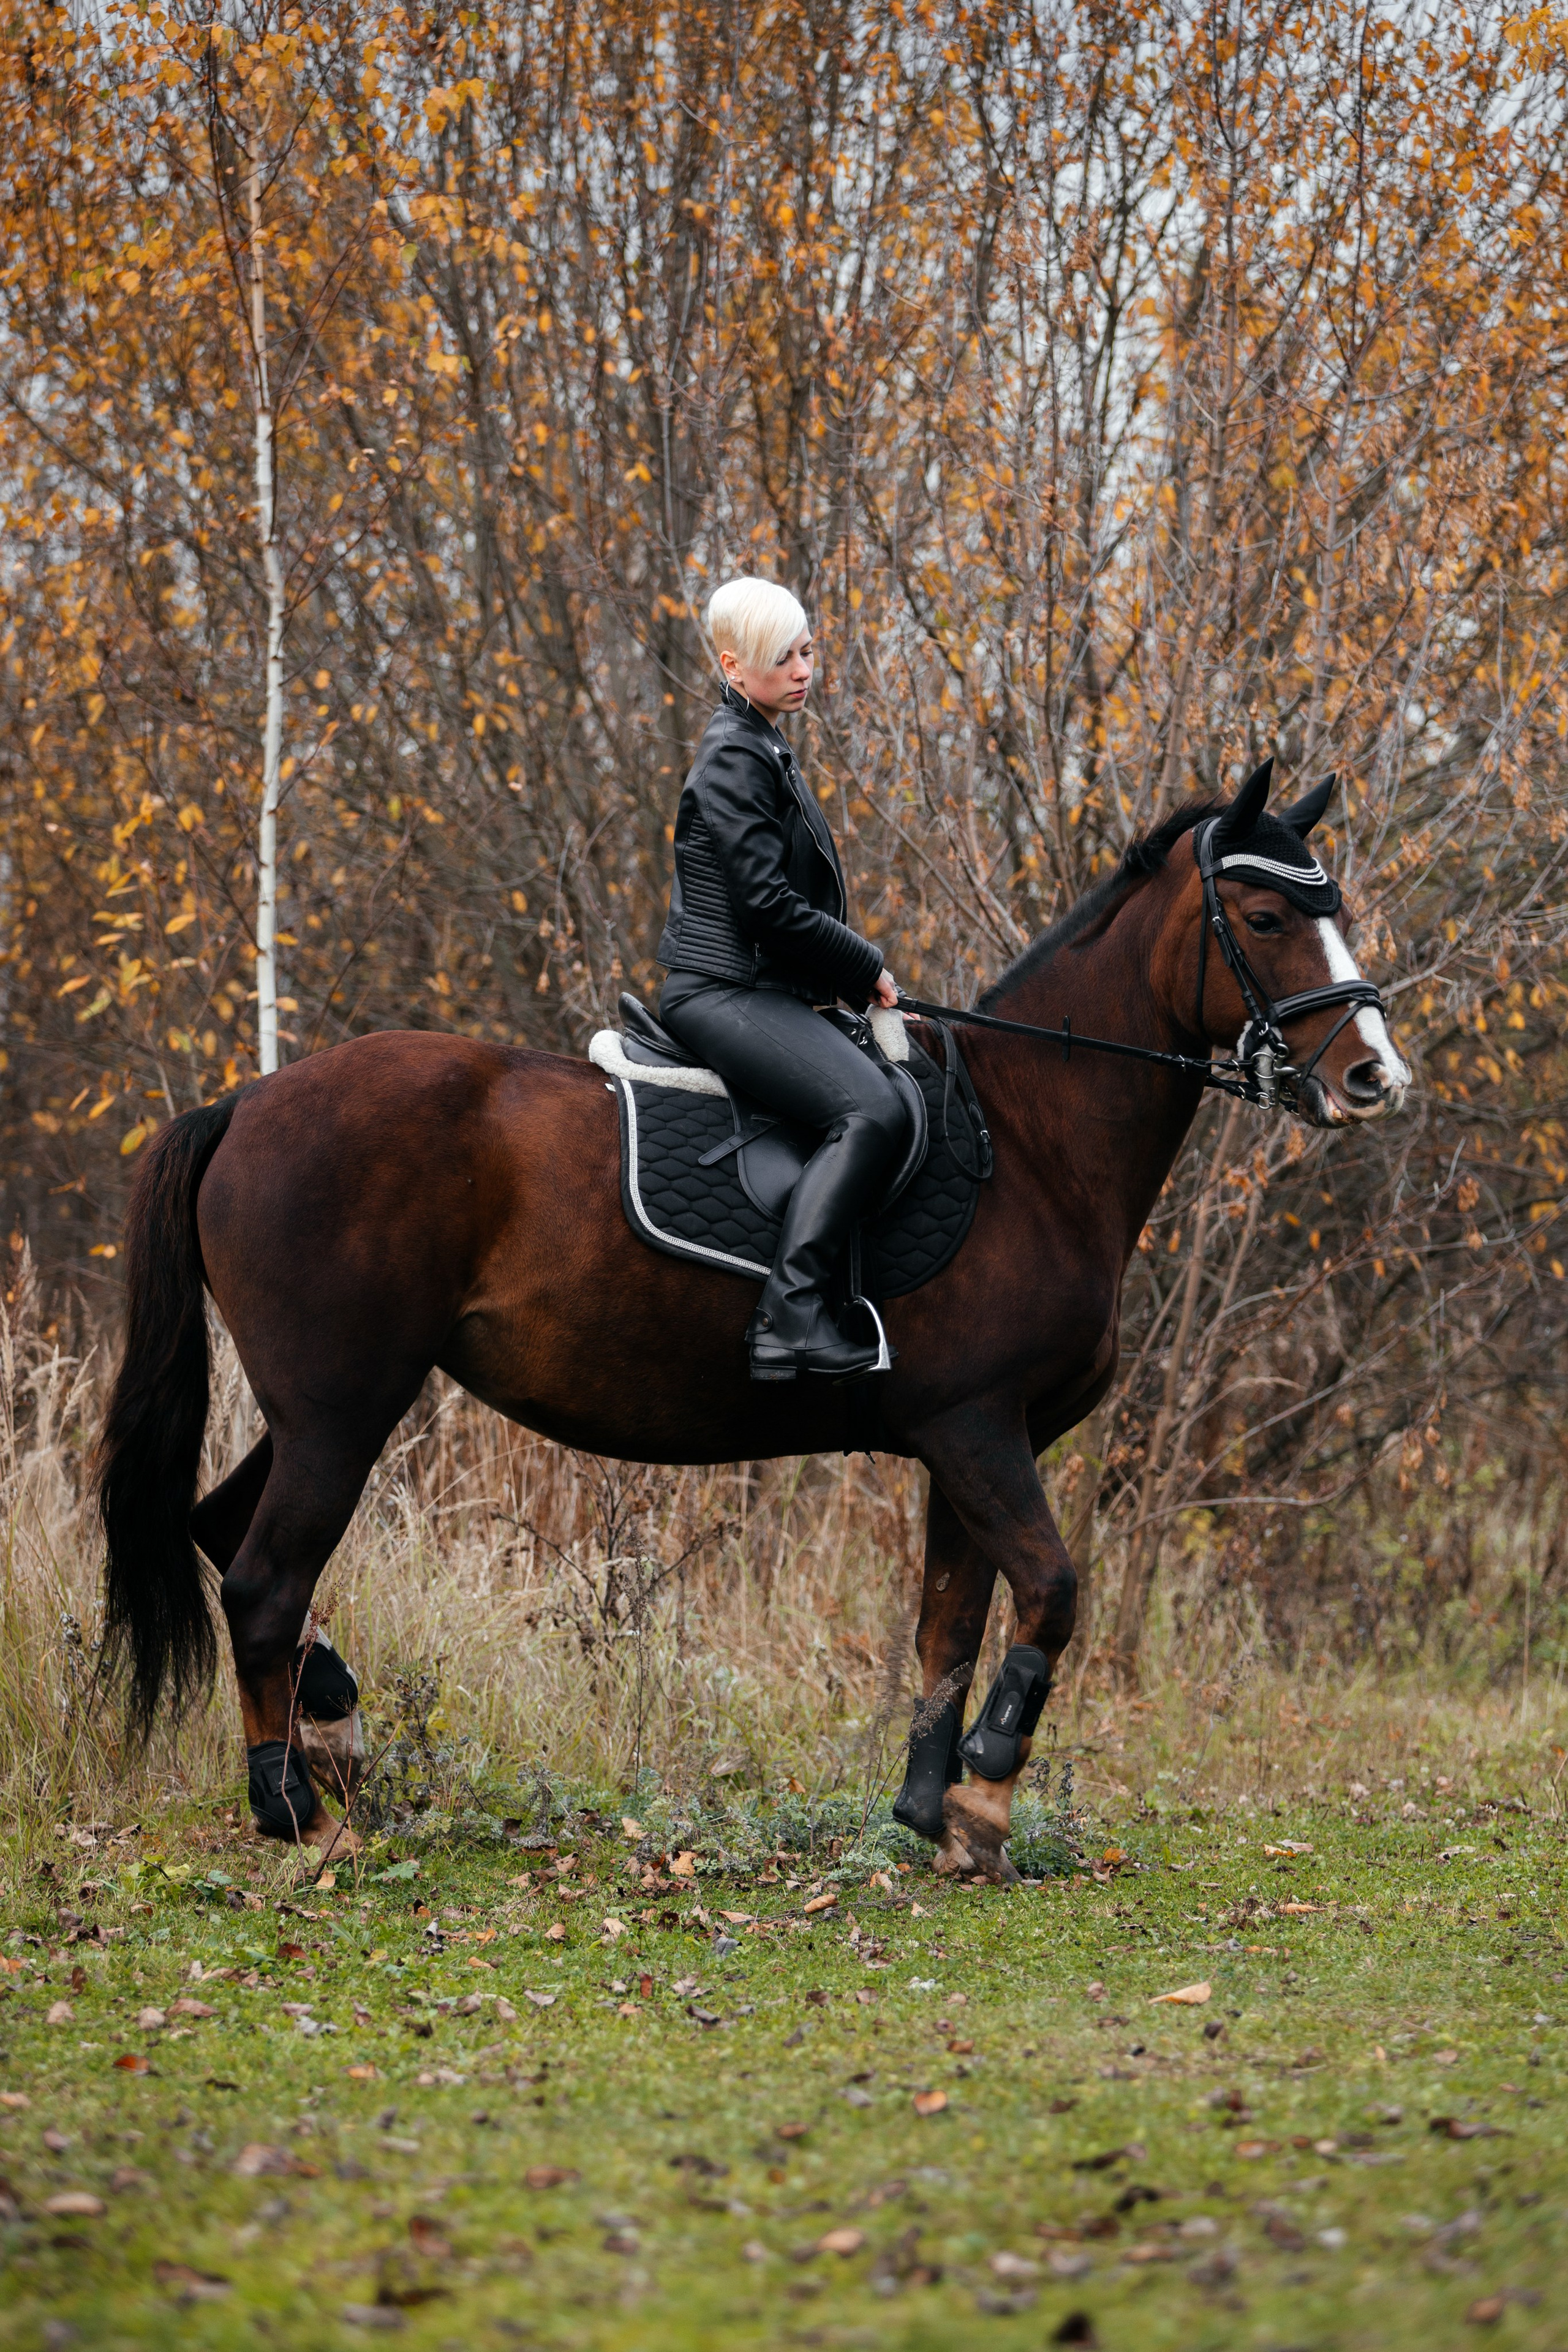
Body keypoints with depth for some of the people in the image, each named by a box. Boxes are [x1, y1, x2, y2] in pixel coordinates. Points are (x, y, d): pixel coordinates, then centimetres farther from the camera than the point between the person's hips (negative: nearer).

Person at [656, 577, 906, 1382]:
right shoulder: (732, 760, -12)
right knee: (870, 1110, -29)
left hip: (761, 991, 11)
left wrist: (860, 981, 16)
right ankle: (788, 1316, -36)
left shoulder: (765, 751, 20)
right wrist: (868, 970, -8)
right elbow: (768, 904, -20)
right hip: (724, 991, -11)